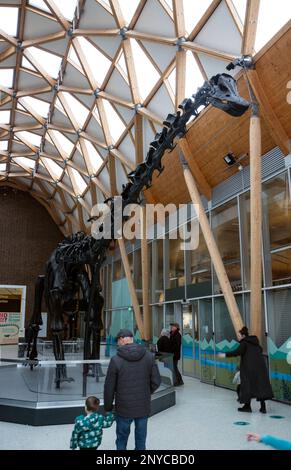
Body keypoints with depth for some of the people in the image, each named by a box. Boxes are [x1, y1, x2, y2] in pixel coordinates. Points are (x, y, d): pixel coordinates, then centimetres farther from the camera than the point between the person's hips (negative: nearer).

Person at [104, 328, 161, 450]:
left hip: (124, 408, -2)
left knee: (122, 438, 18)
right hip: (143, 407, 2)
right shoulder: (149, 356, -7)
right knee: (141, 438, 19)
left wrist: (108, 407, 6)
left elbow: (109, 387, -9)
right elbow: (156, 381, -4)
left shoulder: (116, 360, -15)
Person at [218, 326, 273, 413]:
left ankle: (247, 406, 10)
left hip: (250, 367, -7)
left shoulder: (244, 343, -8)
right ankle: (263, 407, 5)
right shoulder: (254, 341, 14)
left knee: (247, 385, 4)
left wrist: (225, 355, -19)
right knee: (261, 384, 6)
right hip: (260, 366, 7)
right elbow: (260, 350, 29)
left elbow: (237, 352, -21)